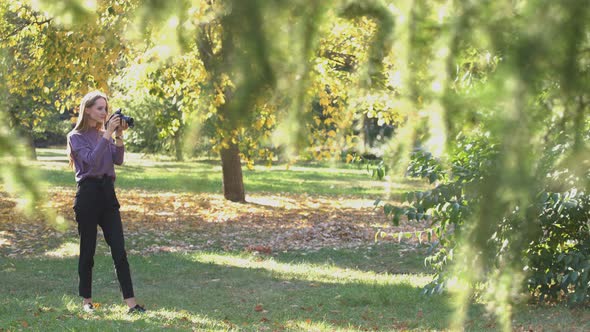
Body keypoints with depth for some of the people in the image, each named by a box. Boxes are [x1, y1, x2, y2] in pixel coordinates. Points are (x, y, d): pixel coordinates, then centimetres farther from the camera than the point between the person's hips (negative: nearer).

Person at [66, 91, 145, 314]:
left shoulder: (105, 134, 14)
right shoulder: (76, 136, -2)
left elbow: (118, 160, 1)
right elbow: (91, 159, -18)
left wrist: (119, 136, -10)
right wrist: (108, 134, -20)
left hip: (107, 193, 5)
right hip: (88, 194, -5)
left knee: (119, 250, -3)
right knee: (88, 251, 3)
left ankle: (130, 302, -8)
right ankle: (86, 301, 15)